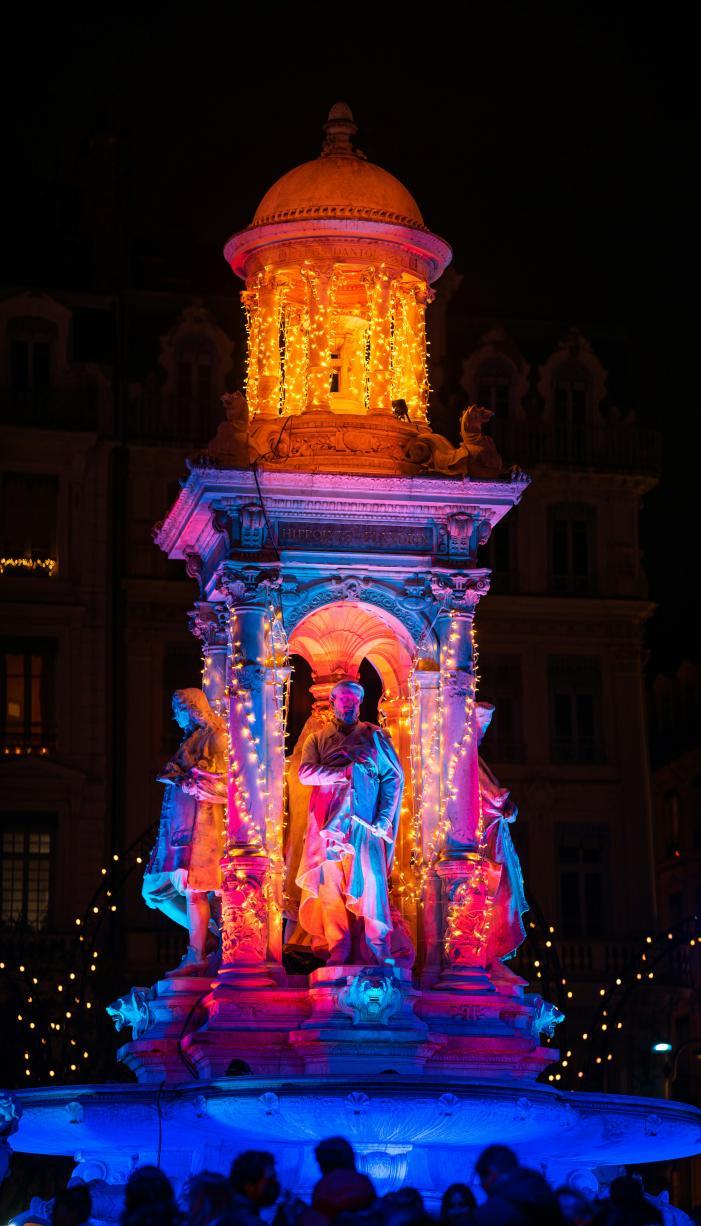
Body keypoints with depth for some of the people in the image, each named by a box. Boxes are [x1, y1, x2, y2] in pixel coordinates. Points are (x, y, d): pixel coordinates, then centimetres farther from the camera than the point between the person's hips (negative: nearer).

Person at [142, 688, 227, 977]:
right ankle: (208, 936, 10)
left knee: (192, 887, -13)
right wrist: (175, 777, 6)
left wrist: (182, 778, -9)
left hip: (199, 820, -9)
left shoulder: (213, 736, -2)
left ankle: (197, 957, -13)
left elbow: (219, 779, -12)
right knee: (159, 888, 5)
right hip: (180, 821, 9)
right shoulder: (192, 740, 24)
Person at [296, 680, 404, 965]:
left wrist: (384, 819, -5)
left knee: (370, 883, -11)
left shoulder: (375, 736, 15)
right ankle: (337, 954, -3)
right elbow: (305, 773, 0)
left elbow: (394, 778, 7)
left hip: (366, 824, -1)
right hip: (329, 823, 1)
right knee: (331, 885, -5)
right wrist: (346, 771, -10)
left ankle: (374, 953, -10)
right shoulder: (317, 738, 17)